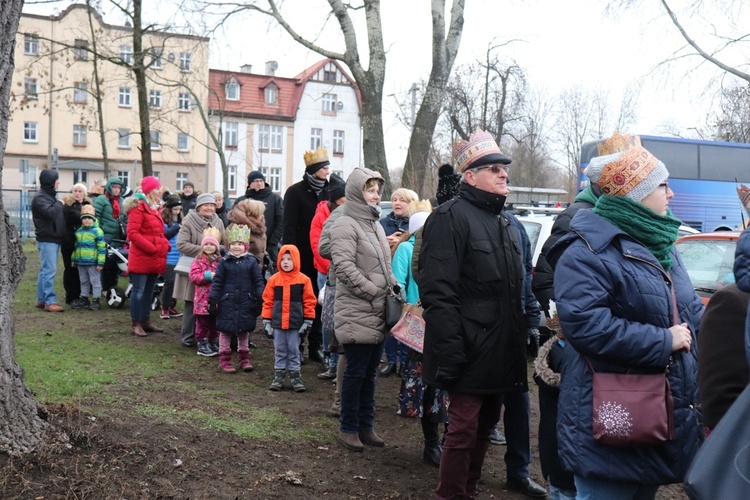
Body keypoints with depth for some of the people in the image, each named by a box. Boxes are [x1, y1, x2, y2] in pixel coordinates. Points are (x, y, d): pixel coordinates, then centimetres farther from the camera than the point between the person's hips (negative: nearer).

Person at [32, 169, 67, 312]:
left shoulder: (50, 195, 18)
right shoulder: (39, 197, -12)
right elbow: (50, 212, -26)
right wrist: (60, 204, -10)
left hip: (54, 239, 10)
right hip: (47, 240, -9)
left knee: (46, 270, 12)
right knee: (49, 271, -11)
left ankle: (41, 300, 17)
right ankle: (50, 302, -11)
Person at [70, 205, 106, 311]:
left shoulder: (97, 231, -11)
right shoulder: (79, 231, 11)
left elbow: (102, 248, -13)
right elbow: (76, 246, 20)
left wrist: (100, 262, -16)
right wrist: (73, 258, 18)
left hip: (92, 262, -7)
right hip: (80, 262, 7)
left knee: (95, 281, 1)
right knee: (84, 281, 17)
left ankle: (96, 300, 7)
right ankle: (83, 299, 27)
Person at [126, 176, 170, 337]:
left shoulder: (155, 209, 17)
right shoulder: (139, 208, -10)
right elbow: (132, 233, -17)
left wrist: (165, 245, 5)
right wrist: (151, 248, -20)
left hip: (155, 259, 9)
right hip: (141, 258, -9)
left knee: (149, 292, 14)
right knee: (139, 291, -2)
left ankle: (146, 322, 23)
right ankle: (136, 324, 5)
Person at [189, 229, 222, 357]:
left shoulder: (220, 261, 8)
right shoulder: (198, 261, -1)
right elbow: (194, 276, -11)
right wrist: (208, 275, -20)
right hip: (203, 299, -4)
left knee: (215, 323, 14)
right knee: (203, 323, 2)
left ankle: (214, 344, 26)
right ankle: (202, 345, 11)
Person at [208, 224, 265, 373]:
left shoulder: (251, 261, 0)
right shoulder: (224, 262, -2)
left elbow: (258, 282, 2)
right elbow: (217, 282, 0)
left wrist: (259, 300, -1)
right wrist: (213, 300, -3)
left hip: (246, 303, 1)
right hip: (227, 302, -1)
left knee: (244, 330, 13)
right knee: (225, 330, 5)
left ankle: (244, 357, 26)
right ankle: (224, 359, 15)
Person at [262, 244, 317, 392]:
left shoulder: (303, 280, -3)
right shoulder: (274, 279, 1)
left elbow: (309, 301, -1)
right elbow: (267, 301, 4)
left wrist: (308, 321, -2)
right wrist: (266, 321, 2)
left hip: (295, 323, -1)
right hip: (277, 323, 1)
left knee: (293, 350, 8)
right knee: (279, 350, 10)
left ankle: (295, 375, 17)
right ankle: (279, 375, 19)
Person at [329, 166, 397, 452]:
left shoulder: (375, 225, 17)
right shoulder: (345, 225, -10)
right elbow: (345, 267, -19)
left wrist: (394, 287, 7)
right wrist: (375, 293, -18)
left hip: (377, 314, 8)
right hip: (356, 313, -8)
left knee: (369, 372, 13)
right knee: (356, 372, -2)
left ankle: (366, 426, 23)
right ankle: (348, 429, 10)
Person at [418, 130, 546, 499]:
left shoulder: (509, 223, 15)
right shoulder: (452, 217, -13)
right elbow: (438, 292, -20)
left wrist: (527, 329, 17)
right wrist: (449, 352, -24)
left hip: (502, 352, 9)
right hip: (471, 352, -8)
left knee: (484, 426, 18)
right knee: (464, 429, -3)